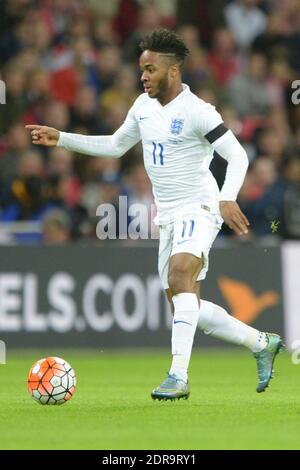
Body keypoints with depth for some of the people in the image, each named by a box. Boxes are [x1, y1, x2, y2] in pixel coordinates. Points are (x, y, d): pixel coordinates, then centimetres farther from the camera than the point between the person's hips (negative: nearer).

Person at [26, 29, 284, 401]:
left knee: (179, 276, -32)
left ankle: (178, 376, -37)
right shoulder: (144, 106, 9)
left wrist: (227, 198, -33)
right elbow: (115, 146, 23)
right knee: (187, 309, 8)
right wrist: (61, 139, 17)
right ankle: (262, 344, 26)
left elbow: (237, 155, -17)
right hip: (168, 216, 8)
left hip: (198, 209, -8)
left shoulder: (196, 111, -14)